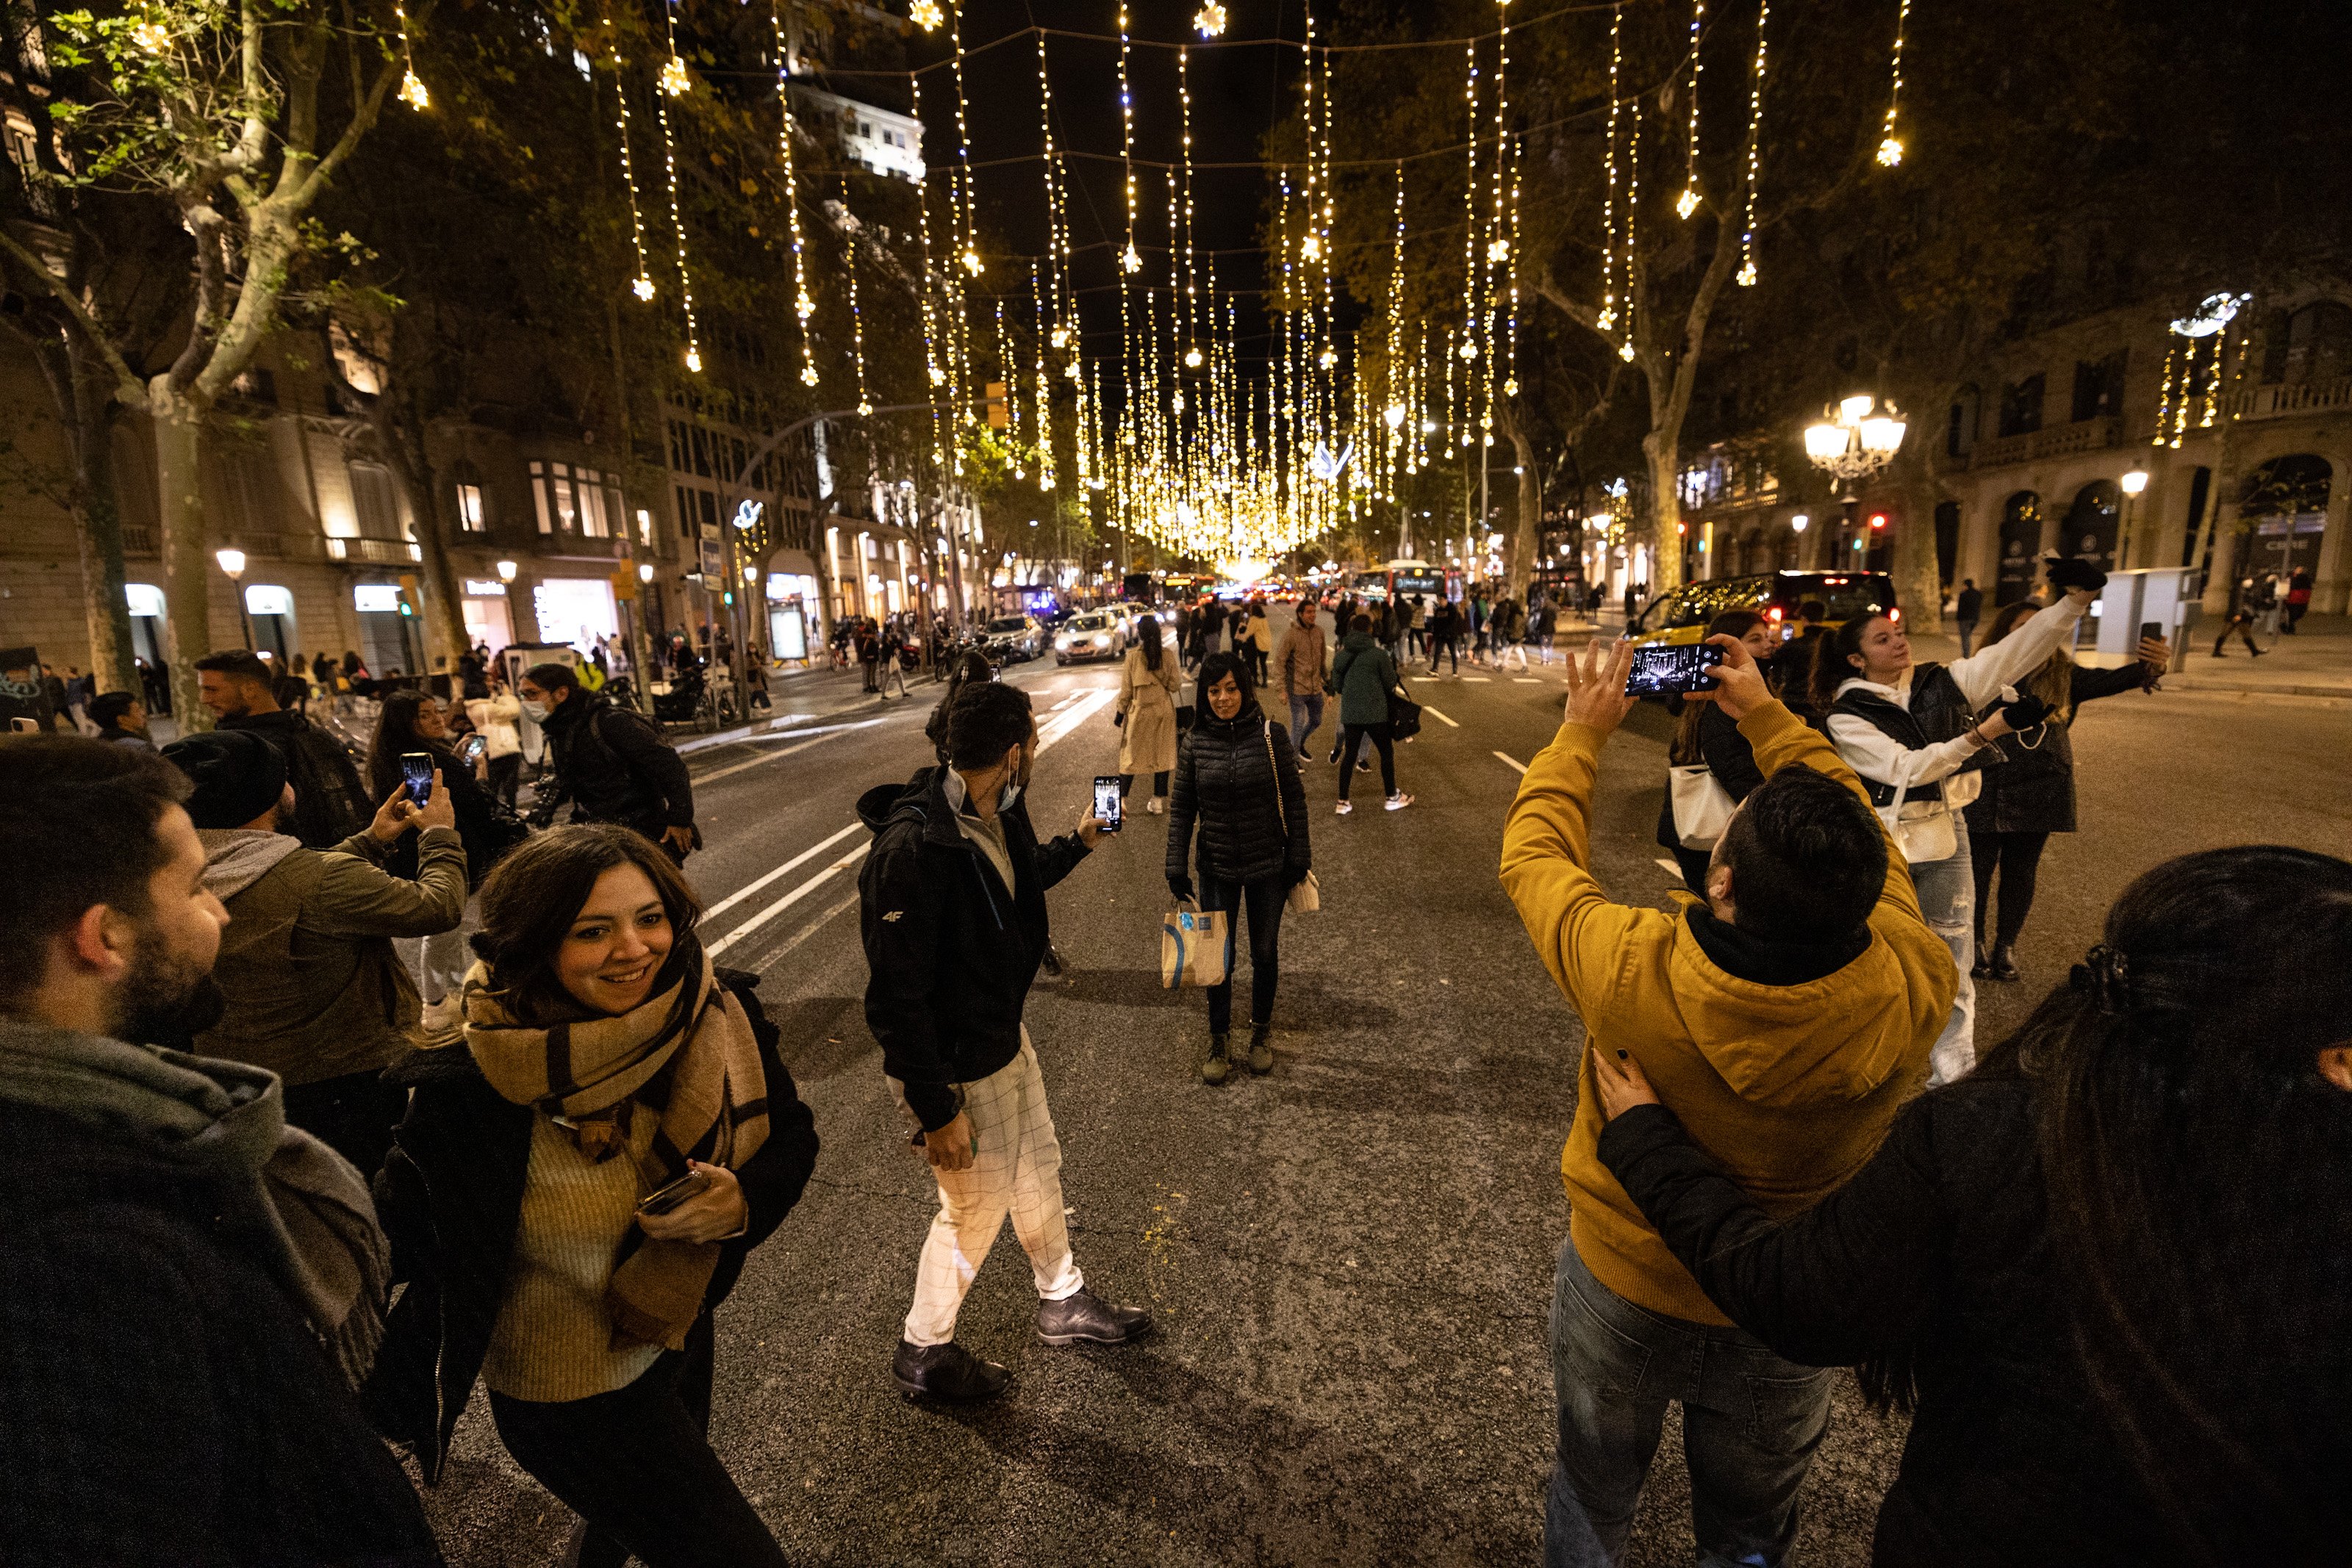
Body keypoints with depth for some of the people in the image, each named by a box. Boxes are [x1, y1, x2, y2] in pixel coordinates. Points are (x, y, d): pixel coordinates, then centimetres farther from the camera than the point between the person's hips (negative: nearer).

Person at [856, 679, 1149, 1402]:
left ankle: (1063, 1302, 50)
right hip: (954, 1069, -8)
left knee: (1038, 1170, 24)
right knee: (975, 1208, 12)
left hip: (1006, 1036, 9)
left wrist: (1076, 844, 32)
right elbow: (895, 999, -28)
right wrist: (937, 1110, -23)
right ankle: (923, 1353, 39)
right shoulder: (912, 849, -33)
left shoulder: (999, 816, -5)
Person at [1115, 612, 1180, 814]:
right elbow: (1174, 685, -3)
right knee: (1162, 754, 9)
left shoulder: (1132, 656, -10)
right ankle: (1158, 801, 12)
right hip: (1163, 711, 2)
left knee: (1131, 754, 7)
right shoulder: (1167, 655, -5)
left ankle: (1120, 800, 6)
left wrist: (1121, 712, 2)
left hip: (1139, 711, -1)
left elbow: (1126, 689, -7)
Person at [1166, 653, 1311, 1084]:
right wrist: (1176, 866, -5)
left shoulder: (1271, 735, -10)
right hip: (1217, 868, 1)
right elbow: (1181, 807, -1)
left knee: (1264, 954, 15)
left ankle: (1261, 1032, 38)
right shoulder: (1196, 742, -6)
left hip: (1268, 867, -1)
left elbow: (1293, 798, -5)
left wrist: (1299, 857, -4)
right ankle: (1219, 1039, 33)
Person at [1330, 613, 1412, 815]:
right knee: (1387, 752, 12)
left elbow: (1336, 686, 8)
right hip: (1375, 714, -4)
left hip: (1349, 713, 4)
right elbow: (1391, 684, -5)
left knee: (1349, 754, 11)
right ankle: (1393, 798, 23)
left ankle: (1343, 802, 12)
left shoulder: (1340, 655, 1)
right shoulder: (1379, 654, -12)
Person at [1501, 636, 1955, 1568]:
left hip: (1619, 1293, -1)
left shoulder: (1632, 973, -37)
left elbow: (1532, 852, -17)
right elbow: (1851, 825, -10)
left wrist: (1585, 729, -5)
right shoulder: (1912, 991, -30)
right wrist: (1764, 713, -2)